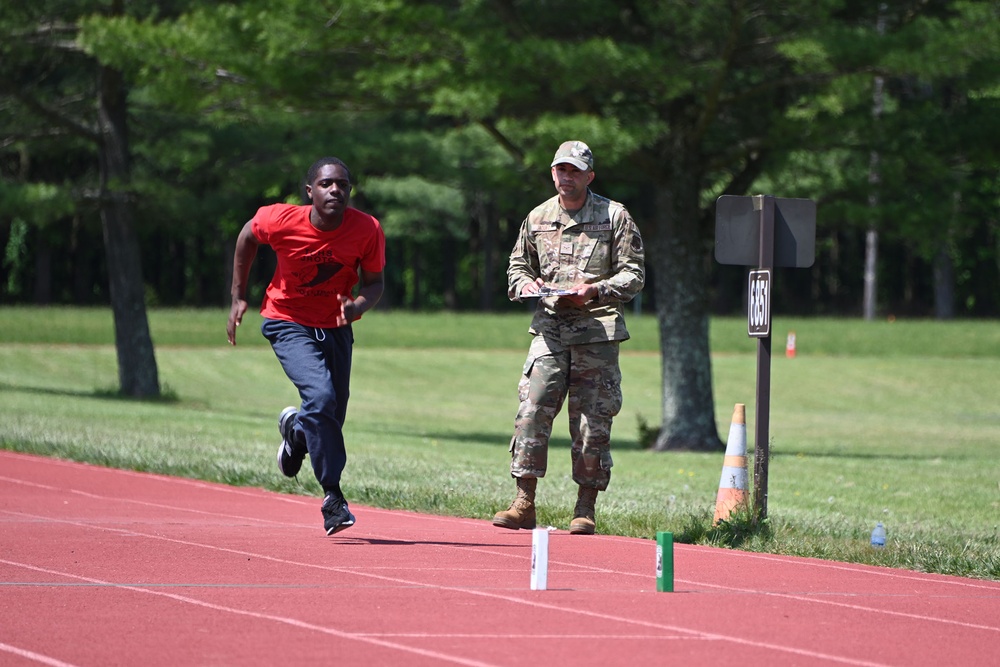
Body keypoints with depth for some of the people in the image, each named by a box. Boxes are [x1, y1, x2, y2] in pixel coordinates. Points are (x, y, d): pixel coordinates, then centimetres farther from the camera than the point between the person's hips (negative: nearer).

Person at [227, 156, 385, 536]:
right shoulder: (281, 221, -20)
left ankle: (295, 428, 46)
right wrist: (238, 298, 6)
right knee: (321, 396, -25)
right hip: (289, 324, -3)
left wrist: (358, 306, -28)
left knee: (332, 418, 7)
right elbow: (248, 236, 2)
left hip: (335, 329, 3)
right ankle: (332, 497, -16)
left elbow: (374, 281, -5)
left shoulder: (367, 230, -17)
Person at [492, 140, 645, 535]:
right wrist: (525, 283, 0)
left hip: (597, 332, -3)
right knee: (531, 412, -8)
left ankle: (585, 510, 7)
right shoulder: (538, 218, 12)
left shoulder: (615, 217, 2)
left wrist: (595, 290, -15)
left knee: (593, 422, -1)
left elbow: (634, 275, 0)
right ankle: (524, 503, -4)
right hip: (549, 328, 3)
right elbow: (518, 264, 23)